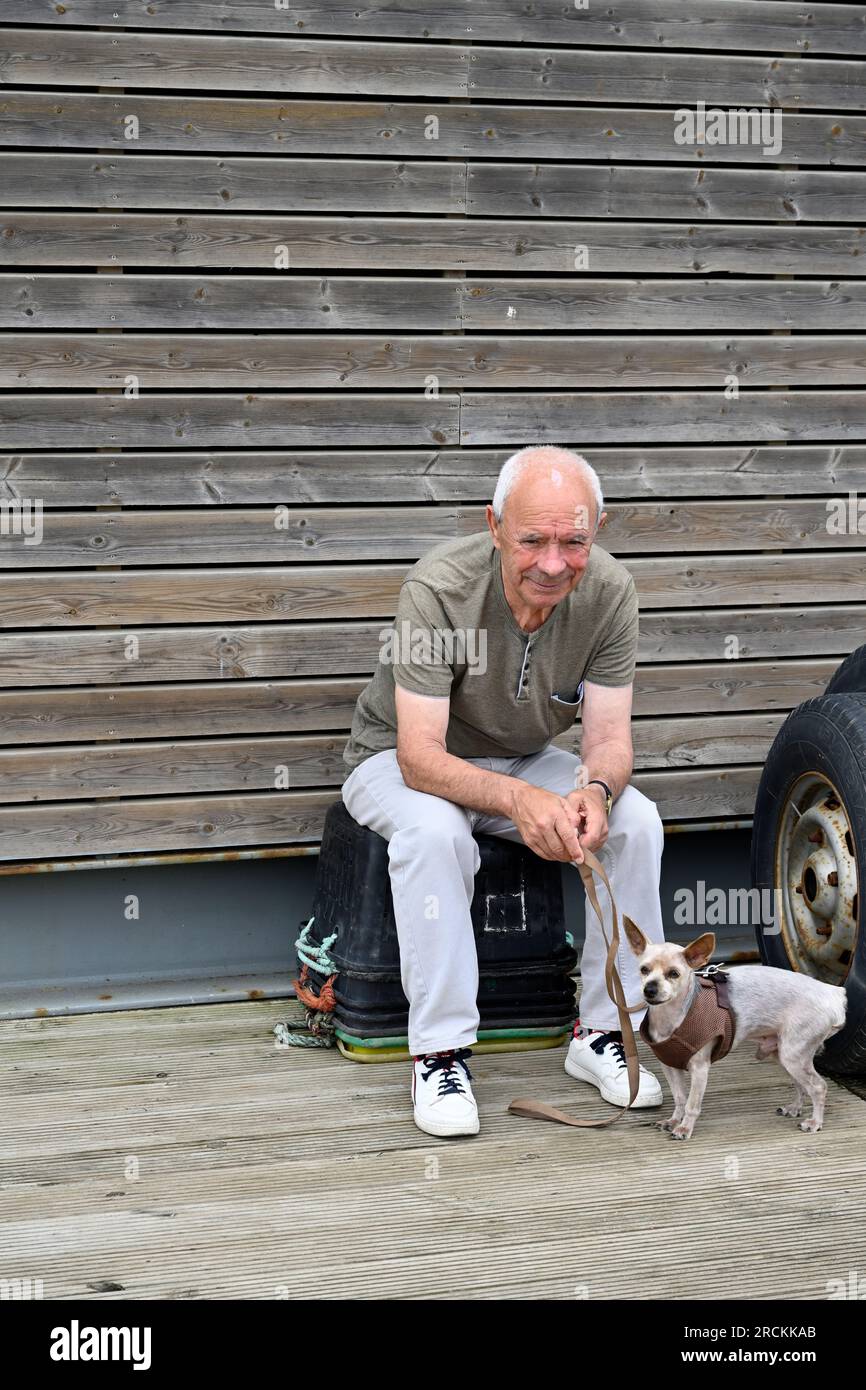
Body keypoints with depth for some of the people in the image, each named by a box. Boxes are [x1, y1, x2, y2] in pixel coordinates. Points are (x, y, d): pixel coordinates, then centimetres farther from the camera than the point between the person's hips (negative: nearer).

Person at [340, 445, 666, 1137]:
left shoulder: (609, 592, -19)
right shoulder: (439, 587, -32)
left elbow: (609, 732, -18)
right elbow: (421, 757, -35)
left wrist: (596, 788, -42)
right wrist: (518, 799, -53)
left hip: (524, 759, 4)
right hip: (402, 760, -4)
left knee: (636, 819, -21)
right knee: (434, 831, -37)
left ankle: (602, 1032, -8)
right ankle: (440, 1054, -25)